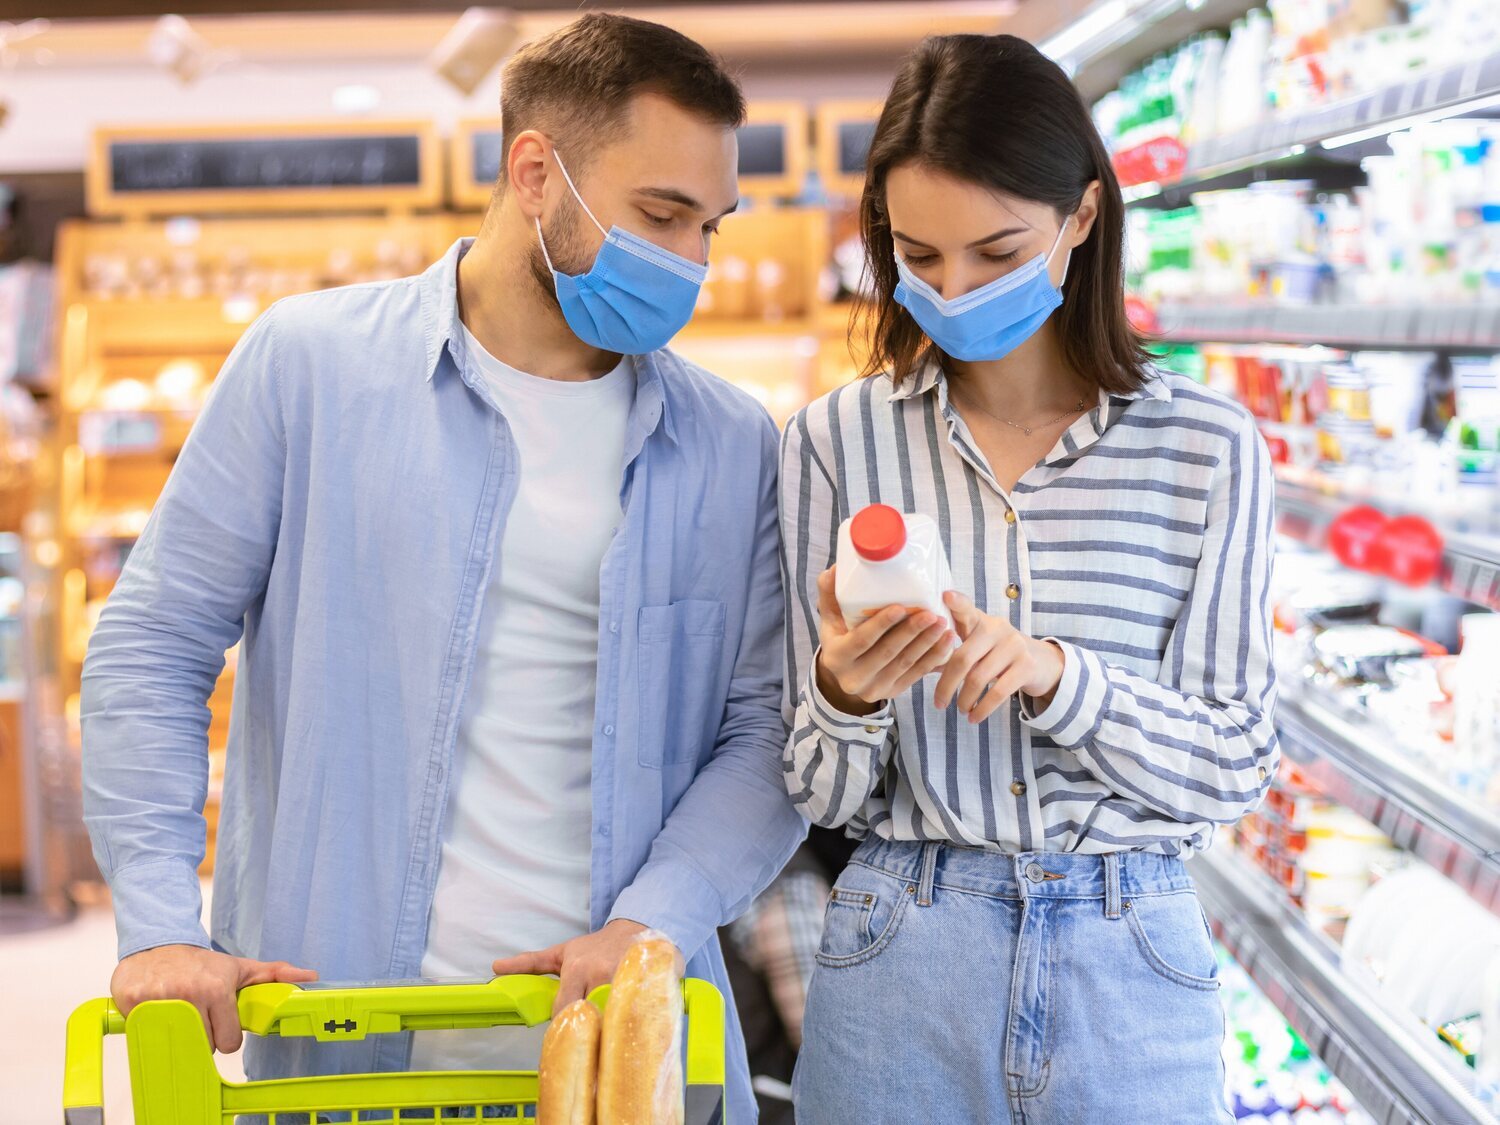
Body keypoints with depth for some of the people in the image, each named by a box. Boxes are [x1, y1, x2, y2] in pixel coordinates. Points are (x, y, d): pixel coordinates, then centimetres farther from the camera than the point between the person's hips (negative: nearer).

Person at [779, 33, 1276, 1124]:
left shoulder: (1211, 449, -4)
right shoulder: (837, 440, -3)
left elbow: (1232, 770, -4)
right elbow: (826, 797, 0)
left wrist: (1055, 674, -20)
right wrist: (845, 694, -22)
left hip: (1132, 968, 0)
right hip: (901, 965, 0)